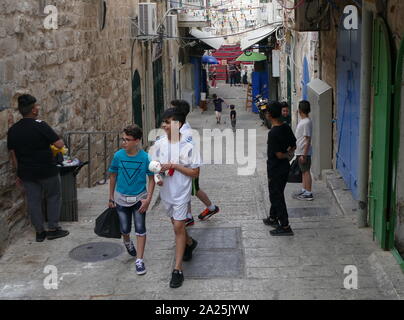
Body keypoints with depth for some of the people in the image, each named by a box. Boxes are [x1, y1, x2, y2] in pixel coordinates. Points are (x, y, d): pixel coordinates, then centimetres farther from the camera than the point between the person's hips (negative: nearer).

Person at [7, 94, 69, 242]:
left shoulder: (13, 130, 2)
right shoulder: (40, 125, -16)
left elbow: (13, 155, 7)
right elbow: (59, 144, -18)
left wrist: (18, 174, 15)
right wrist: (60, 141, 6)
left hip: (27, 173, 5)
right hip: (47, 171, -5)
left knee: (33, 201, 12)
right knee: (53, 197, 12)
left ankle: (40, 232, 18)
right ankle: (53, 229, 13)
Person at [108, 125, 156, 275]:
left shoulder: (145, 157, -15)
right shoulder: (118, 155, -11)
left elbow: (151, 178, -6)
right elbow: (113, 176, 2)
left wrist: (148, 199, -13)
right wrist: (111, 198, 6)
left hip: (139, 199, -1)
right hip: (121, 199, 2)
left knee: (140, 229, 0)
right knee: (125, 229, 12)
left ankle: (139, 260, 11)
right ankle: (127, 242, 47)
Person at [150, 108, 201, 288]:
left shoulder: (188, 146, -16)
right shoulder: (158, 144, -4)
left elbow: (195, 173, -12)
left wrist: (174, 166, -23)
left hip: (181, 193, -5)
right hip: (166, 192, 5)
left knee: (178, 227, -6)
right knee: (176, 224, 22)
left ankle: (178, 270, 1)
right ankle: (190, 243, 53)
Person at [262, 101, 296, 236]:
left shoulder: (273, 133, -25)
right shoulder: (286, 128, 1)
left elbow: (279, 154, -22)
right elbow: (294, 145, 12)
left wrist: (286, 155, -4)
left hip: (275, 169, -9)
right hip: (285, 168, 9)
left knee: (276, 196, 1)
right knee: (276, 194, 23)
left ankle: (285, 226, 5)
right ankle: (273, 218, 38)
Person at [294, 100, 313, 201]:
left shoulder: (307, 122, -20)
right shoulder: (302, 121, 10)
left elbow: (308, 140, -21)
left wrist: (303, 155, -23)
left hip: (304, 152, -10)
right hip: (299, 151, 10)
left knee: (306, 172, -4)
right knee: (303, 171, 17)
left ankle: (308, 193, 2)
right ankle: (304, 190, 28)